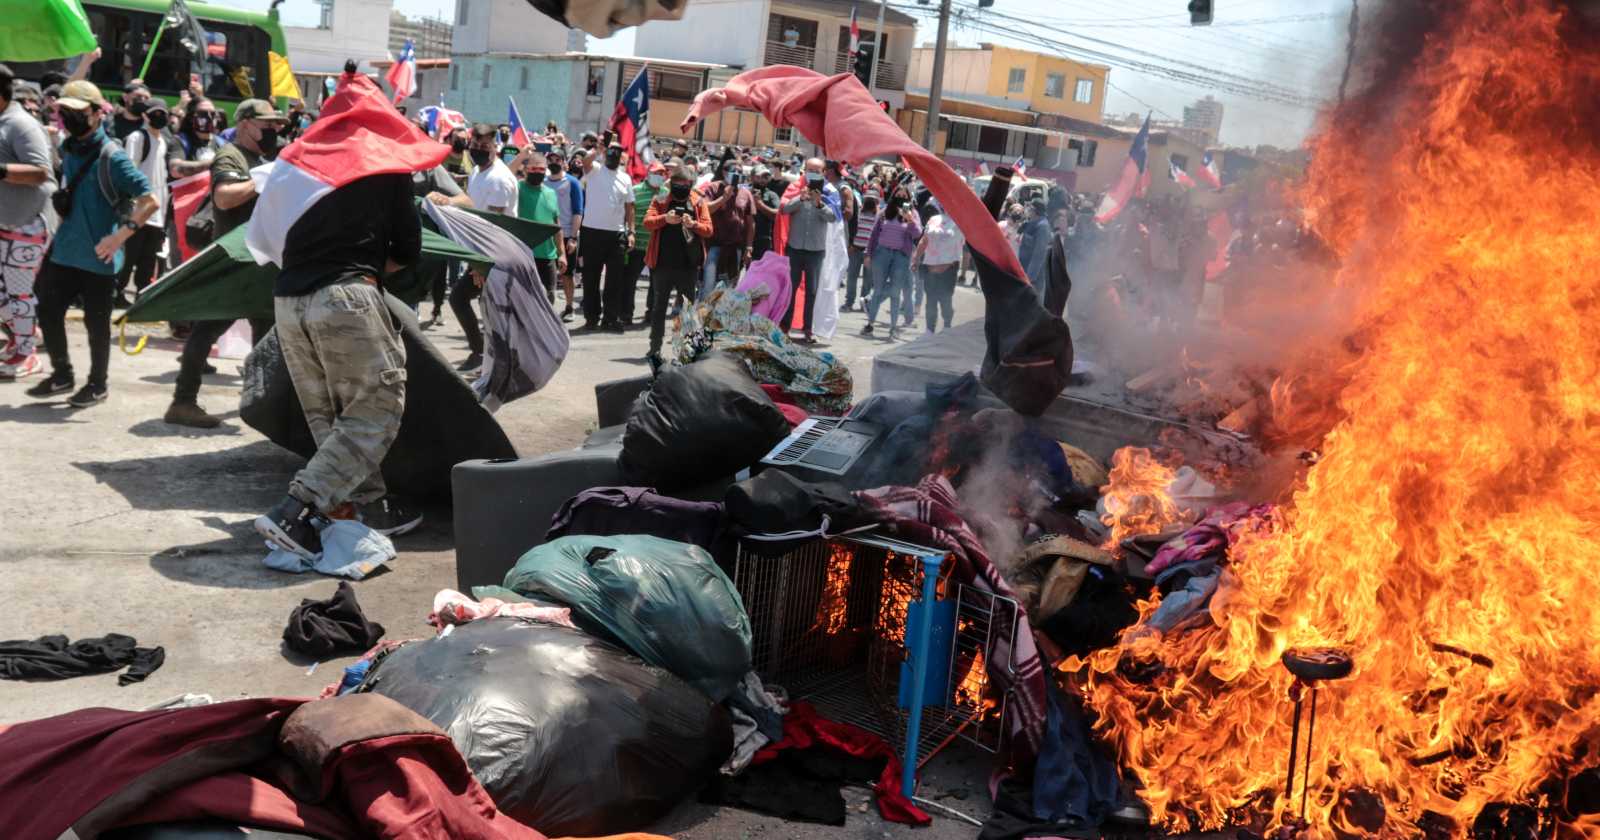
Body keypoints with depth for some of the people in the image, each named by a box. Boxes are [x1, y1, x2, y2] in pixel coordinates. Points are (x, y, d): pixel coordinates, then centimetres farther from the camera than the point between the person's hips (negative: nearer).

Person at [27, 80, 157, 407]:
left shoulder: (112, 156, -14)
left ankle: (97, 384, 19)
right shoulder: (70, 152, 10)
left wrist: (120, 235, -26)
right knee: (48, 311, 10)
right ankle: (62, 374, 28)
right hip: (64, 252, 7)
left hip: (97, 257, -7)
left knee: (96, 322, 4)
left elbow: (149, 201, -19)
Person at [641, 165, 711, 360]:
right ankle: (655, 349, 11)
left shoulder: (699, 202, 5)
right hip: (663, 263, 0)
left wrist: (693, 224, -20)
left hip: (689, 264, 0)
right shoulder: (661, 200, 5)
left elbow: (708, 229, 0)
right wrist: (665, 218, -23)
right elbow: (647, 222, -5)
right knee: (659, 306, 5)